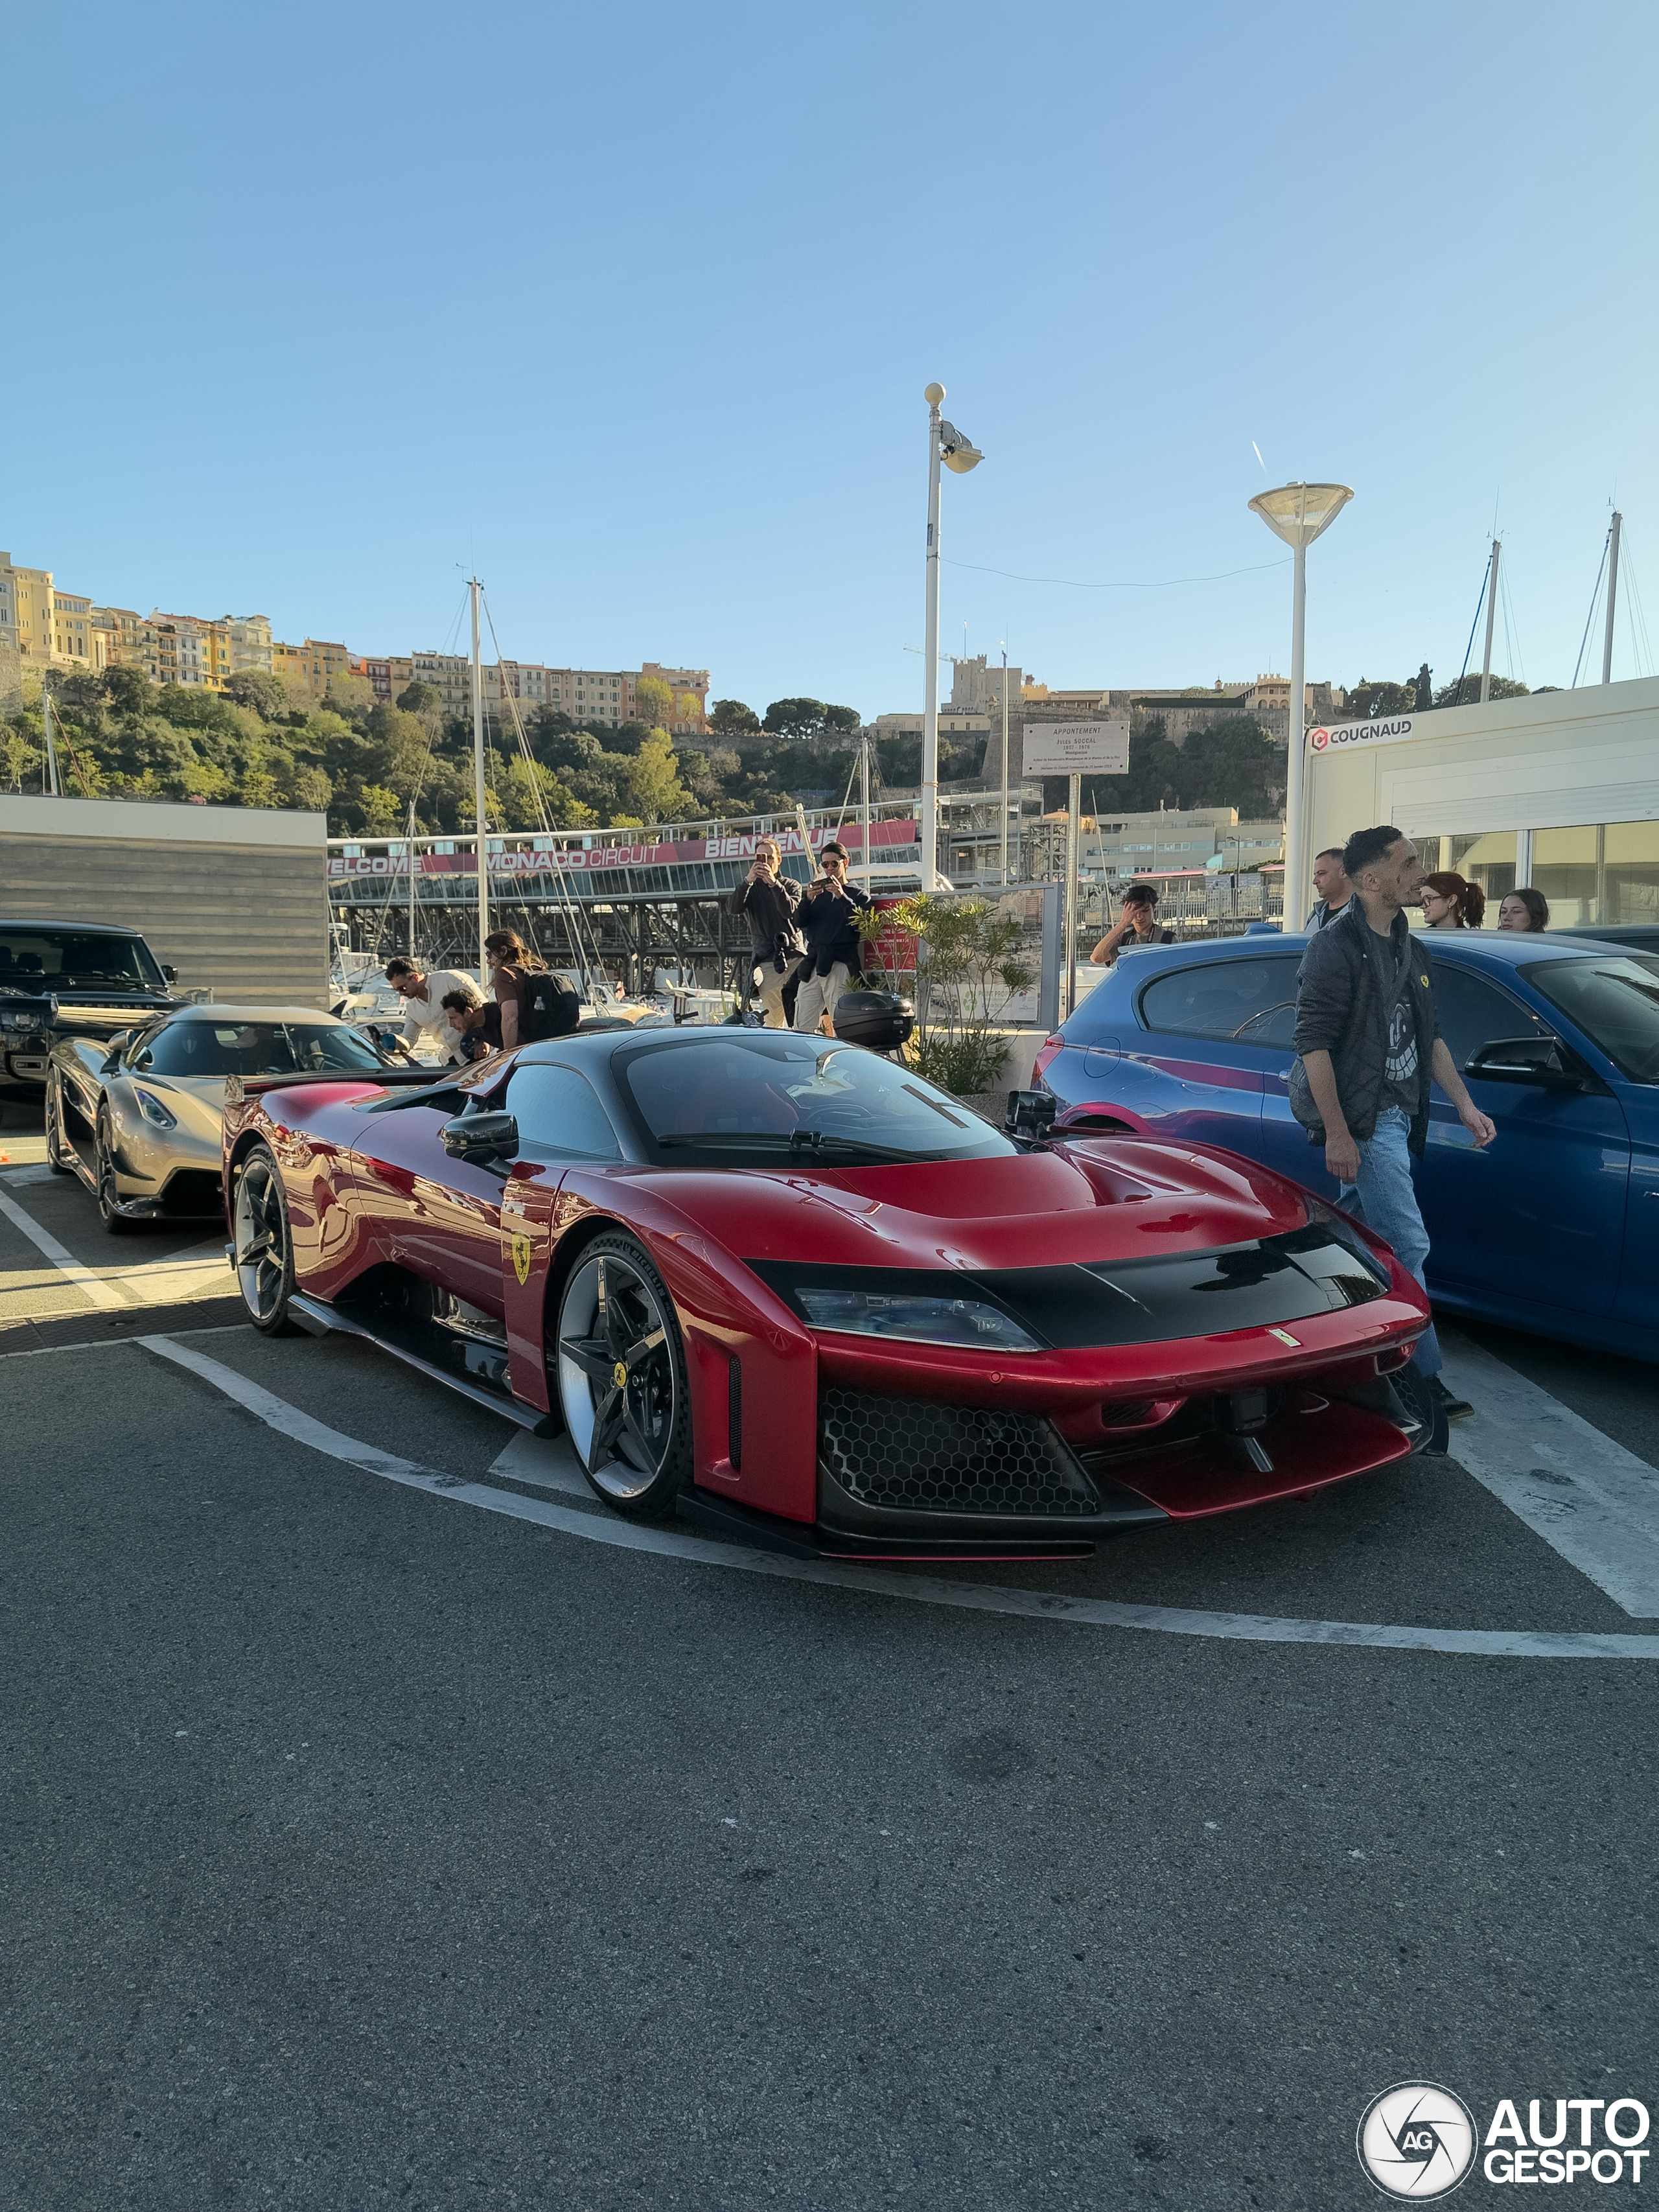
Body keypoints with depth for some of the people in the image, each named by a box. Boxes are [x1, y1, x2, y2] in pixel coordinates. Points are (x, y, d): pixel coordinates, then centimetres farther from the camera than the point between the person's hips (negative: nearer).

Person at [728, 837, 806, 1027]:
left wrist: (774, 883, -18)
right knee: (773, 1022, -3)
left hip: (796, 957, 0)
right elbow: (734, 908, -5)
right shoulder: (750, 887, 16)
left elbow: (789, 912, -7)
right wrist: (748, 881, -19)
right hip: (767, 963, 0)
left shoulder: (791, 885, 14)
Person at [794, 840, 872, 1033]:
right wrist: (808, 900, -6)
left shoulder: (859, 895, 9)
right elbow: (800, 923, 11)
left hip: (840, 965, -5)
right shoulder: (818, 893, 23)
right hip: (813, 966, 5)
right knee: (801, 1029, 0)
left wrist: (842, 897, -12)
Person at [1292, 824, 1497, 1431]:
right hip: (1364, 1121, -8)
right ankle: (1422, 1376, -1)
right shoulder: (1336, 948, -12)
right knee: (1407, 1245, -8)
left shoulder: (1408, 950, 16)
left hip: (1397, 1118, 8)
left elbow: (1430, 1037, 23)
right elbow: (1313, 1042, -17)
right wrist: (1336, 1132, -21)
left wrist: (1465, 1105, 18)